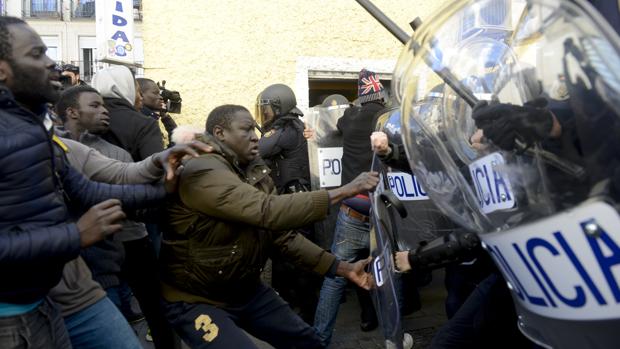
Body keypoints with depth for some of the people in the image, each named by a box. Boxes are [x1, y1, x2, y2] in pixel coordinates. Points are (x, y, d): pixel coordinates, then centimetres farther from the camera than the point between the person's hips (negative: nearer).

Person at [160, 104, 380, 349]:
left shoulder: (255, 173, 3)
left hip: (246, 289, 8)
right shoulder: (203, 172, -25)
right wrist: (345, 191, -34)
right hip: (197, 300, -8)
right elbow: (268, 212, -36)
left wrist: (342, 268, -8)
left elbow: (283, 235, 0)